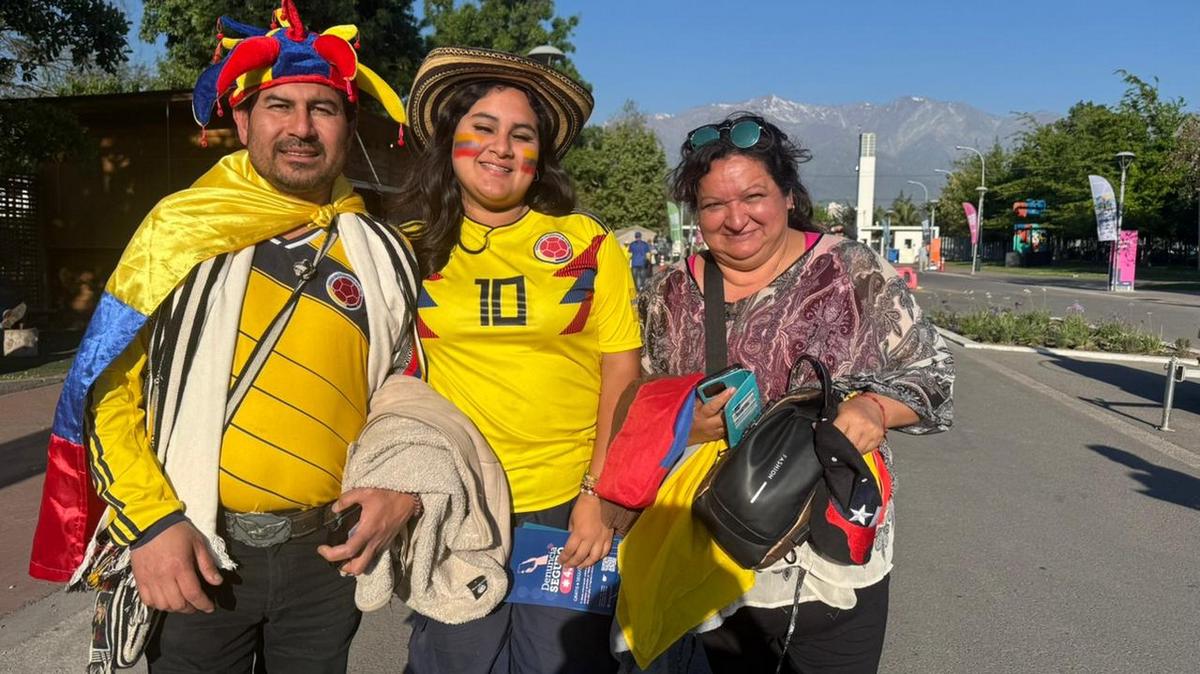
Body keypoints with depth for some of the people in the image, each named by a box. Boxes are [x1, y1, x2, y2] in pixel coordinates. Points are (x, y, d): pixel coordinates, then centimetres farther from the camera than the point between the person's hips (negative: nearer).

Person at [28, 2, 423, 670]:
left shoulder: (383, 254, 2)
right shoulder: (182, 228, -3)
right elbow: (108, 387, -1)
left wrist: (403, 488, -8)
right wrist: (150, 521, -10)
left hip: (326, 555, 2)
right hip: (193, 552, -1)